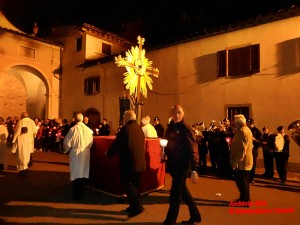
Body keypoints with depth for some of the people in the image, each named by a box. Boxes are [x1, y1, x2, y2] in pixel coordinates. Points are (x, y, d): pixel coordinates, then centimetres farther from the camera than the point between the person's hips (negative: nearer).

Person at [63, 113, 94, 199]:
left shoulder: (73, 129, -15)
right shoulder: (88, 129, -6)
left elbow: (67, 142, -10)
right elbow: (91, 142, 0)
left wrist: (66, 150, 8)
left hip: (75, 154, -3)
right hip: (85, 154, 3)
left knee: (76, 173, 8)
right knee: (83, 172, 16)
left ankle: (77, 194, 16)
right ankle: (81, 191, 30)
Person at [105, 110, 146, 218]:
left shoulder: (126, 128, -14)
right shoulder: (139, 128, 10)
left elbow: (117, 143, -11)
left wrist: (108, 153, 7)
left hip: (129, 162, -8)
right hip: (139, 162, 8)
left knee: (126, 184, 2)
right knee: (134, 184, 16)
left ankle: (137, 206, -3)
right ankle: (134, 206, 26)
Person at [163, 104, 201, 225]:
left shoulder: (186, 129, -14)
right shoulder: (170, 128, 7)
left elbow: (193, 150, -19)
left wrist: (194, 170, -23)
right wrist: (163, 147, -5)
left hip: (182, 166, -8)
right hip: (173, 165, 8)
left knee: (175, 197, -1)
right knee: (182, 191, 20)